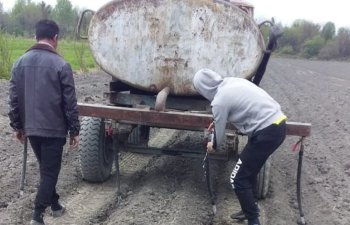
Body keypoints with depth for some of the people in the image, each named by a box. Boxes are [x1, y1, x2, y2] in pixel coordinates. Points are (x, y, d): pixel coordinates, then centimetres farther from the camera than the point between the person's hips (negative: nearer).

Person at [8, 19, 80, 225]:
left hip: (31, 128, 6)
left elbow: (14, 99, 5)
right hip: (54, 129, -5)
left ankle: (54, 204, 36)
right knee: (50, 171, 4)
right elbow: (70, 103, -12)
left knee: (46, 168, 22)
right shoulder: (61, 64, -13)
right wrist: (75, 131, -4)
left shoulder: (20, 63, 2)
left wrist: (17, 126, 15)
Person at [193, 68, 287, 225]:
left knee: (238, 180, 2)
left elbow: (220, 133, 2)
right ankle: (250, 211, 38)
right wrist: (218, 121, 40)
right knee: (249, 172, 23)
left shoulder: (219, 102, -13)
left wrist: (213, 146, 24)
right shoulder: (233, 81, 11)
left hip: (267, 133, -9)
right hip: (279, 124, 9)